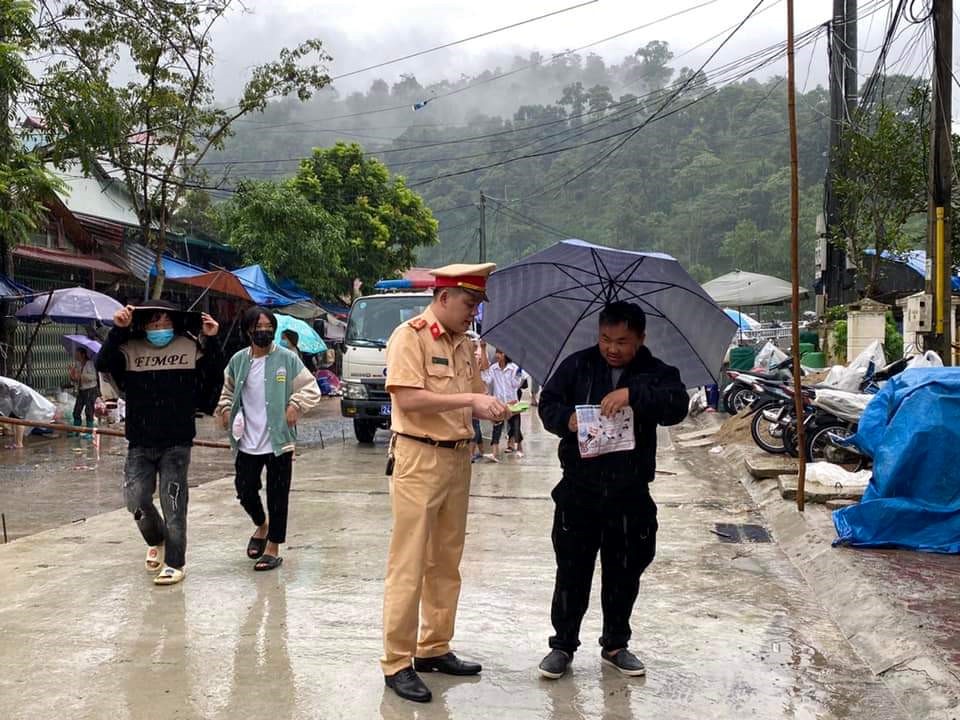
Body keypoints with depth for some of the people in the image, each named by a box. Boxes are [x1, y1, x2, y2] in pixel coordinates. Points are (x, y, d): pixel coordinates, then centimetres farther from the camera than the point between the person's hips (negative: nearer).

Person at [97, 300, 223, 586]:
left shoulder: (191, 346, -2)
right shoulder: (130, 349, 0)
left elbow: (215, 375, -5)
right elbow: (102, 364, -14)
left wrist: (211, 340, -16)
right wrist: (117, 331, -22)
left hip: (177, 443, -2)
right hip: (140, 443, 2)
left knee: (173, 503, -1)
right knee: (135, 499, 0)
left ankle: (174, 563, 11)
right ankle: (156, 541, 31)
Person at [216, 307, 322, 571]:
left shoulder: (287, 359, -6)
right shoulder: (238, 360, 5)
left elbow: (311, 388, -2)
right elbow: (228, 390, 21)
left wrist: (296, 405, -17)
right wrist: (224, 409, 4)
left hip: (279, 441, -3)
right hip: (247, 443, 3)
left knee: (277, 496, 3)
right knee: (245, 491, 8)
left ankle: (273, 548, 17)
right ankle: (262, 526, 39)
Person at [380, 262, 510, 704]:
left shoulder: (464, 344, 14)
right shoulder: (410, 336, -10)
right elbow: (409, 398, -20)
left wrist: (489, 410, -4)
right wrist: (470, 399, -22)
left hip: (458, 459, 8)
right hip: (419, 459, -8)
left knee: (446, 563, 14)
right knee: (409, 566, -3)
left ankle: (434, 648, 27)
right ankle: (396, 662, 5)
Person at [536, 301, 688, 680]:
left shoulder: (655, 373, 0)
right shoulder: (578, 365, 3)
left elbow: (677, 405, -18)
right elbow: (548, 402, 3)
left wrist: (632, 393, -32)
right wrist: (566, 419, -18)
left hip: (630, 495, 1)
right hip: (579, 490, 0)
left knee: (624, 573, 12)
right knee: (572, 570, 5)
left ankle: (615, 644, 29)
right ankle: (563, 643, 18)